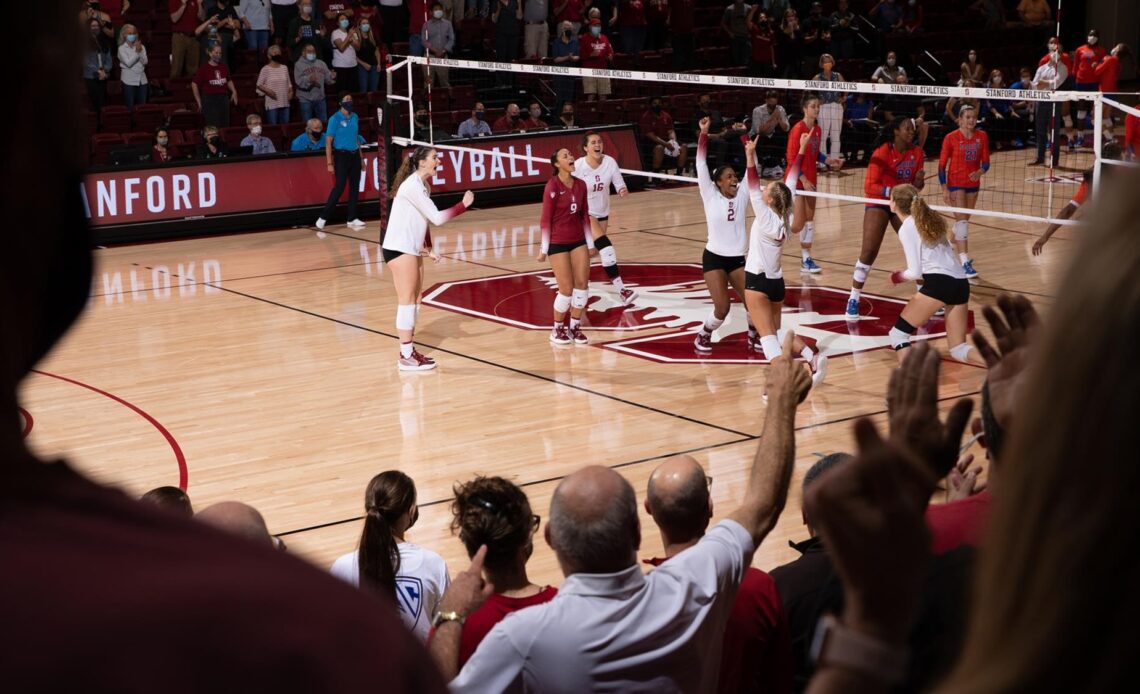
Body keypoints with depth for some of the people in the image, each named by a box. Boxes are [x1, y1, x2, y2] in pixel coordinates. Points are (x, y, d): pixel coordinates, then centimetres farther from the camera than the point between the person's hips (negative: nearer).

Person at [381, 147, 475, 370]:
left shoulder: (423, 185, 12)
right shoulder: (413, 186, -18)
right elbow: (437, 218, -20)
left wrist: (428, 248, 11)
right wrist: (463, 205, -12)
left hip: (411, 249, 10)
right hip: (399, 248, -10)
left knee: (414, 299, 11)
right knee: (407, 300, -7)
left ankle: (408, 351, 16)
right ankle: (406, 357, -5)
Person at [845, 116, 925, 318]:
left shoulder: (916, 152, -3)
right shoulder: (882, 152, -18)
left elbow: (915, 187, 5)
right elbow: (869, 187, -20)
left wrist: (919, 181, -18)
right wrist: (891, 191, -35)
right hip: (878, 203, -5)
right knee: (869, 251, -14)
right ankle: (853, 300, -3)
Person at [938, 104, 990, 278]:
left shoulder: (982, 136, -2)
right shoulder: (951, 138, -12)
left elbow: (986, 162, 0)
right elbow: (942, 164, -8)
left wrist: (980, 172, -22)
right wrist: (944, 188, -13)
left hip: (973, 184, 5)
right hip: (955, 183, -5)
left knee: (965, 219, 15)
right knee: (962, 220, -13)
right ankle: (965, 262, -17)